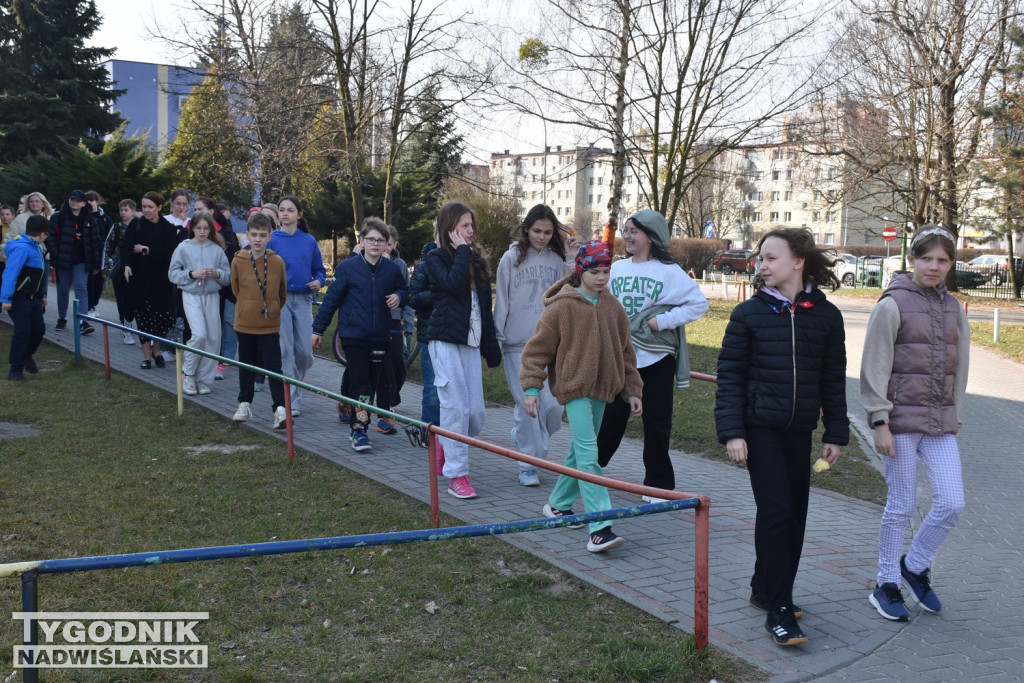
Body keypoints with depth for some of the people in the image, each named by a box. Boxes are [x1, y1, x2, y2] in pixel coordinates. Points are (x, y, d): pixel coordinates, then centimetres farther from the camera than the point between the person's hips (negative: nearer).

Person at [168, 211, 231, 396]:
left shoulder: (217, 249, 5)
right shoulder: (183, 248, 1)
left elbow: (228, 277, 6)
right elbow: (173, 273, 0)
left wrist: (218, 274, -14)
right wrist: (192, 274, -13)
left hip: (212, 297, 3)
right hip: (191, 296, -3)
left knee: (213, 338, 1)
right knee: (199, 334, -17)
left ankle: (203, 380, 13)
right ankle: (188, 373, 4)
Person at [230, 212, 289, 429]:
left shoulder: (277, 262, -7)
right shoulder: (238, 261, -6)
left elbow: (283, 292, 7)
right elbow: (236, 289, 9)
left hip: (270, 324, -1)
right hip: (245, 323, 1)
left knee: (273, 366, -3)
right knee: (246, 365, 15)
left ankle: (280, 408, -3)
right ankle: (245, 403, 28)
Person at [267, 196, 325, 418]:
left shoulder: (309, 241, 9)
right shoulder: (272, 239, 2)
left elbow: (319, 269, 14)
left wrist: (319, 281, -6)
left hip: (303, 299, 2)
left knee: (304, 351, -2)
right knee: (285, 351, -4)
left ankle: (294, 383, 24)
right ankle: (291, 401, 1)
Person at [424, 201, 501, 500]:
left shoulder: (477, 259, 16)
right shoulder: (436, 257, 0)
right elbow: (453, 284, -21)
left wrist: (492, 346, 16)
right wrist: (462, 251, -9)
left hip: (471, 343, 6)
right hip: (446, 342, -6)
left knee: (476, 414, 2)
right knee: (456, 408, -7)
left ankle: (445, 445, 31)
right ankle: (457, 475, 1)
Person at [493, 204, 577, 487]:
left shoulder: (558, 259, 9)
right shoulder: (511, 258, 2)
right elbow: (501, 301, 4)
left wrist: (573, 260, -3)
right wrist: (497, 340, 3)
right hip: (518, 345, -3)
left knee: (553, 405, -1)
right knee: (527, 405, -3)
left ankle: (523, 438, 27)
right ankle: (527, 465, 10)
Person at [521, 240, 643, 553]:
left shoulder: (613, 307, 8)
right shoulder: (562, 306, -10)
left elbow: (625, 351, 16)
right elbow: (538, 348, -7)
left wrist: (632, 390, 14)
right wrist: (531, 387, -12)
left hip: (601, 390, 7)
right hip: (574, 387, -7)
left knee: (581, 452, 16)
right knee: (588, 455, -14)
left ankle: (558, 504, 34)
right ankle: (599, 528, -17)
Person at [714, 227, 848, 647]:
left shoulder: (826, 315, 2)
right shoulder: (749, 313, -4)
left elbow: (833, 379, 8)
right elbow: (729, 375, -4)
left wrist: (835, 434, 7)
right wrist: (731, 431, -11)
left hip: (800, 430, 4)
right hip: (760, 427, -3)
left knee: (795, 513, 9)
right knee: (775, 511, -9)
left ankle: (766, 589, 27)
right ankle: (777, 610, -2)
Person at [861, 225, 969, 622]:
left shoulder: (953, 309, 9)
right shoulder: (892, 305, -8)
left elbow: (959, 367, 15)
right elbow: (875, 369, -9)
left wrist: (953, 416, 11)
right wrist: (880, 423, -13)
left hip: (940, 425, 5)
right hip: (901, 420, -5)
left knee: (952, 503, -1)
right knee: (901, 505, 3)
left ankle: (915, 566, 23)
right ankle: (886, 584, 20)